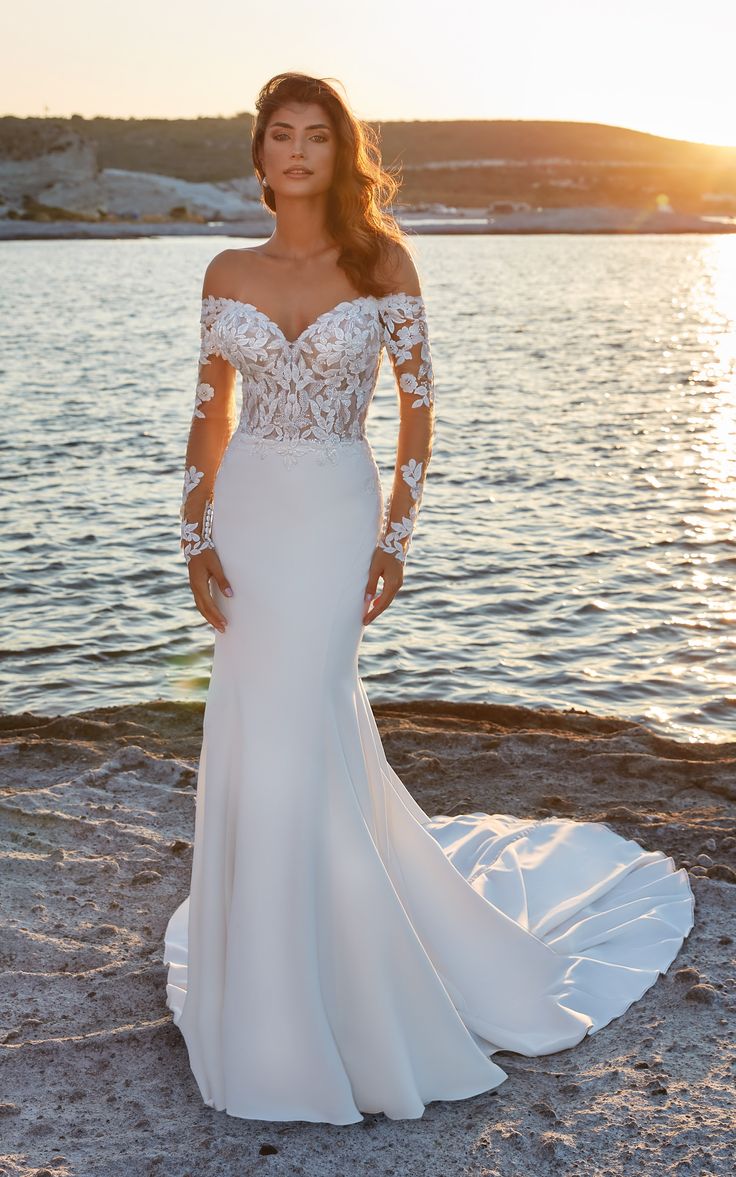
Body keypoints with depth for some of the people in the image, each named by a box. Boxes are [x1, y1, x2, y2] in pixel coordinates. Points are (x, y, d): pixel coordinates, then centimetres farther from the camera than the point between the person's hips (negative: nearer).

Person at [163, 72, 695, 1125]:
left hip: (334, 515, -3)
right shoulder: (228, 275, 6)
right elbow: (210, 415, 9)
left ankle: (298, 1009, 12)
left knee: (294, 740, -5)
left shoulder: (383, 261, -2)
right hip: (246, 515, 4)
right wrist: (197, 536, 0)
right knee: (261, 740, 10)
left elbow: (418, 405, -2)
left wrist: (395, 536, -8)